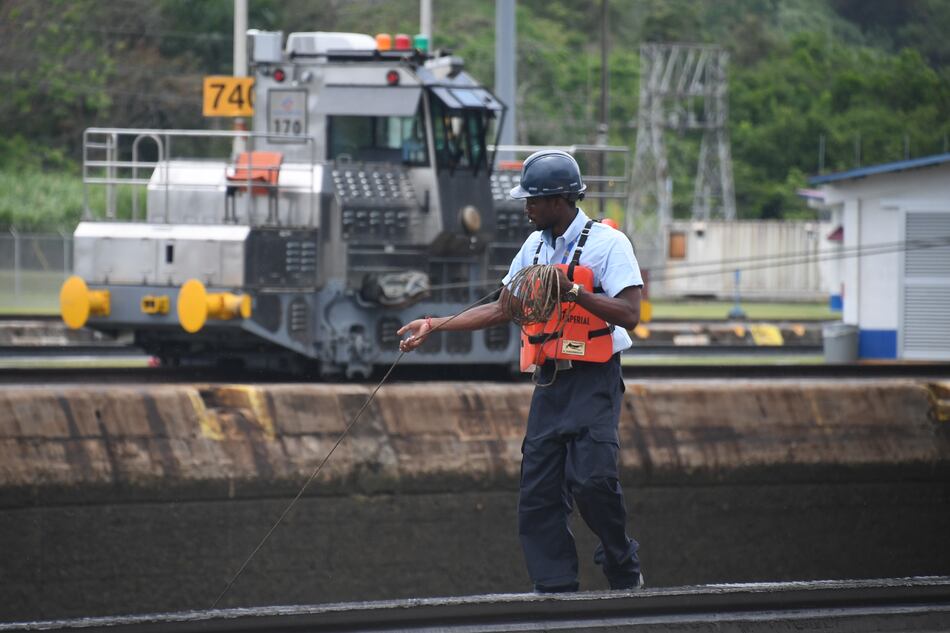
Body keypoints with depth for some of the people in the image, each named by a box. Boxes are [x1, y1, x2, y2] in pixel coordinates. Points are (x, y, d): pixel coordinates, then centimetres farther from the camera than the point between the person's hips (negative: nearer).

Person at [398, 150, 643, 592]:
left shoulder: (608, 243, -8)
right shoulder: (535, 246, 14)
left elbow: (629, 315, -17)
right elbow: (501, 310, 22)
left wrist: (571, 291, -24)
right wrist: (434, 325, 17)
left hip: (594, 379, -7)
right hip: (551, 381, 7)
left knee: (591, 480, -20)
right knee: (539, 492, 0)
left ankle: (623, 569, 1)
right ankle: (556, 590, 4)